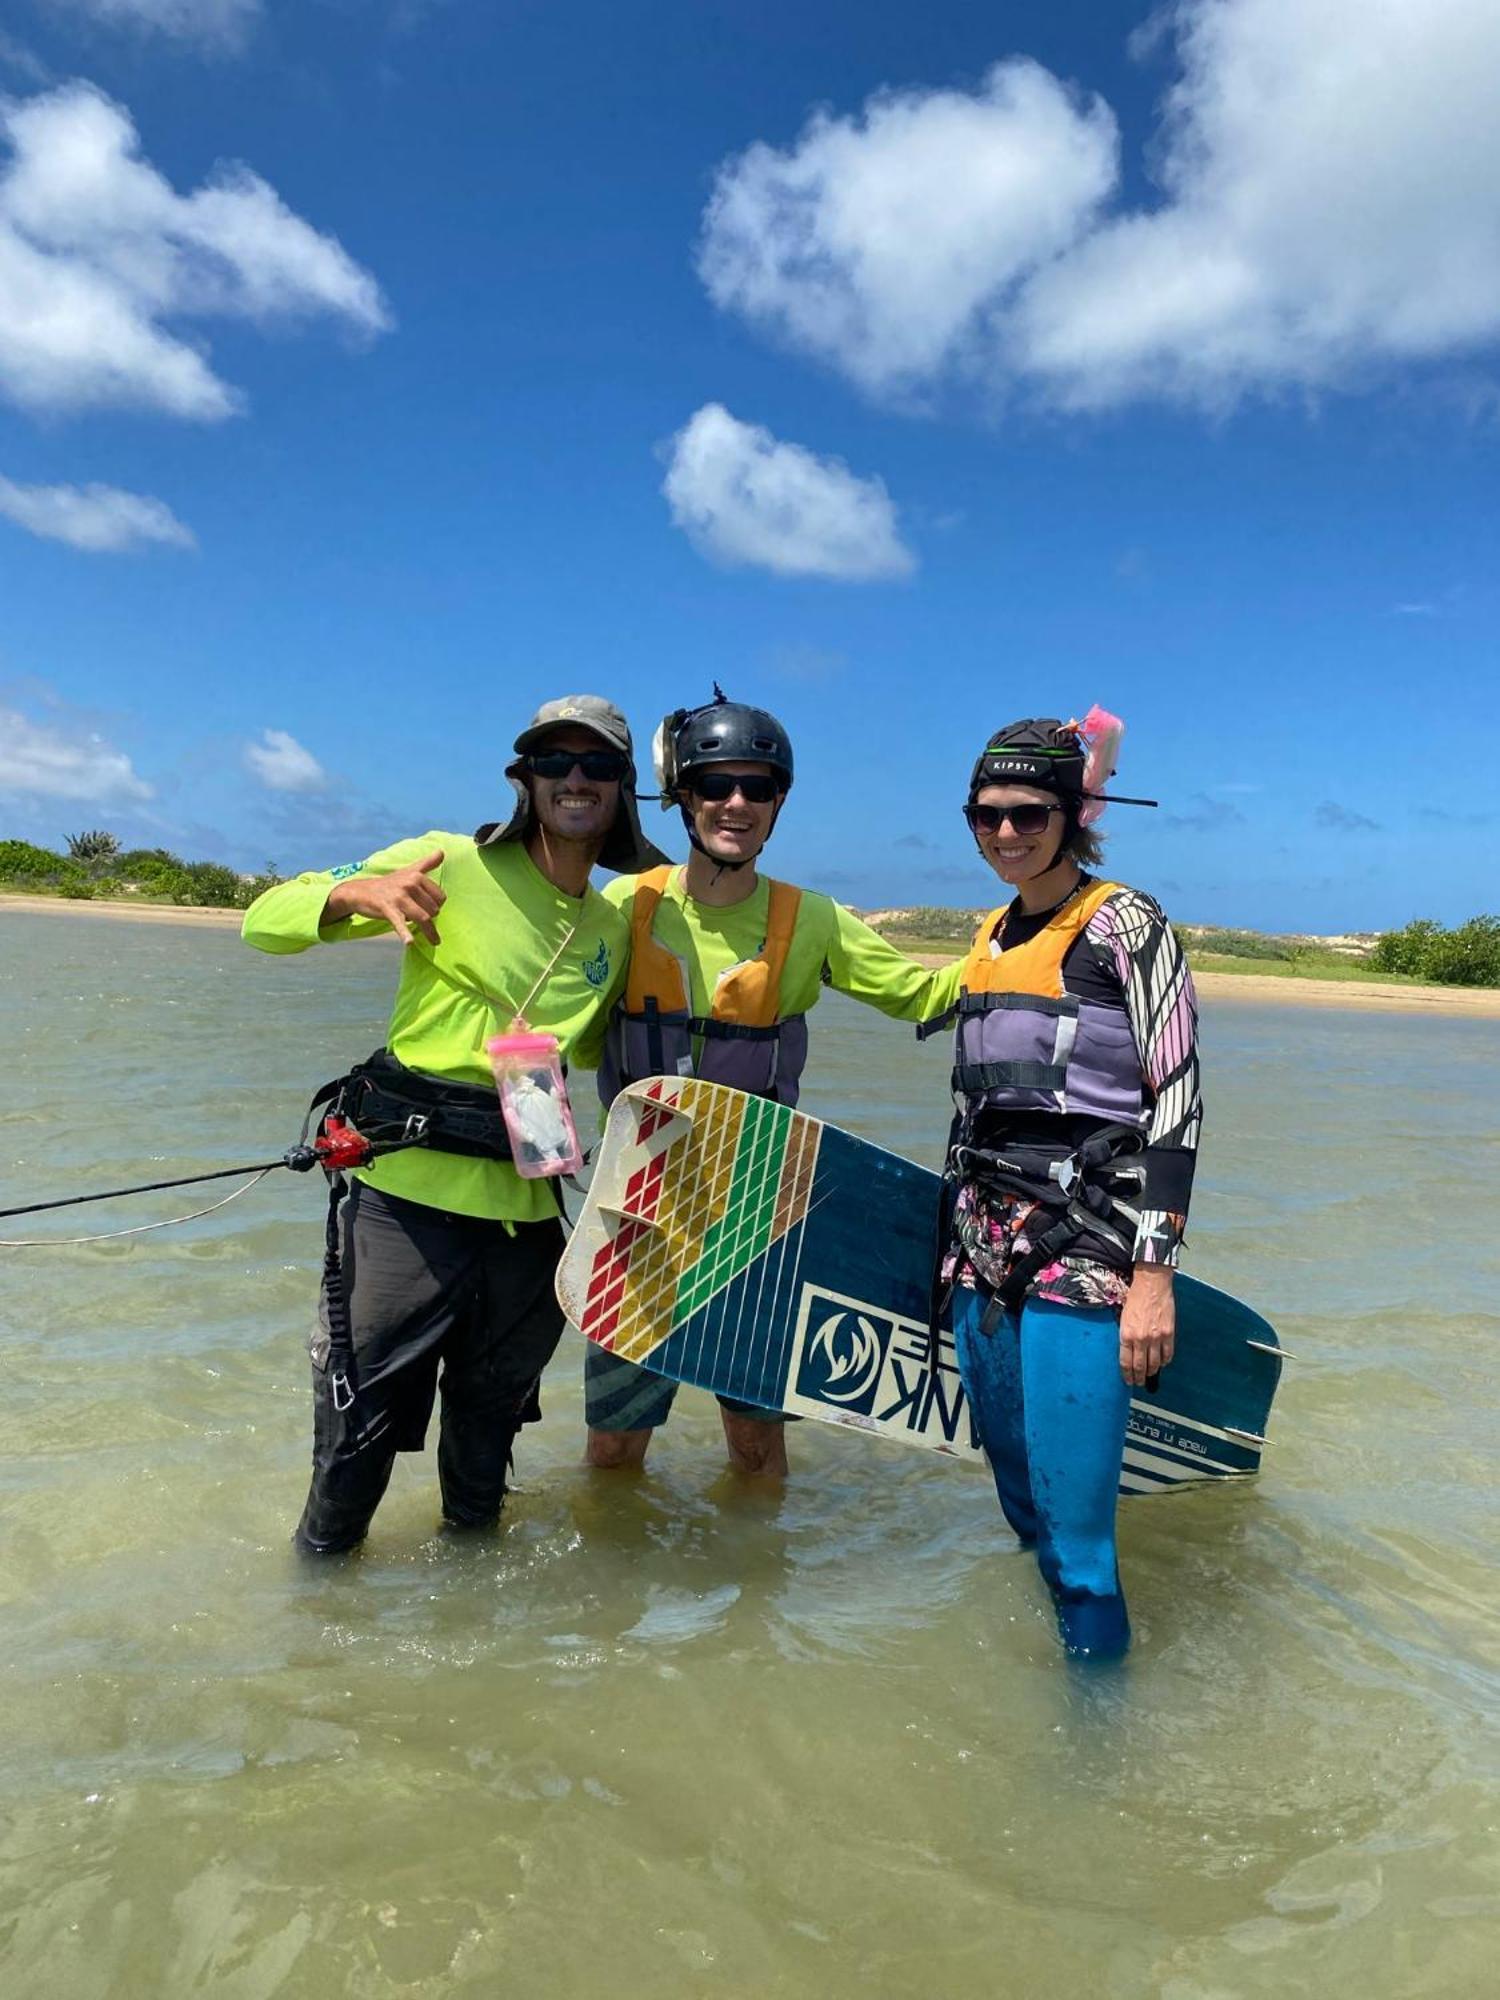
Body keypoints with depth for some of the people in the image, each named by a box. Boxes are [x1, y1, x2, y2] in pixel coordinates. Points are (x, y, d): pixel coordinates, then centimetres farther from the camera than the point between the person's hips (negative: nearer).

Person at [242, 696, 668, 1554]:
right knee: (364, 1416, 3)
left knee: (493, 1412, 21)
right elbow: (265, 919, -6)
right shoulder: (454, 864, -5)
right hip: (412, 1190, -5)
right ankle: (321, 1567, 30)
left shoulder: (615, 927, 11)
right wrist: (357, 892, -26)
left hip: (527, 1201, 5)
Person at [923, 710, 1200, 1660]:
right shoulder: (989, 936, 13)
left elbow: (1175, 1105, -11)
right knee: (1018, 1501, 16)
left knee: (1074, 1534, -5)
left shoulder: (1125, 924, -7)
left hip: (1085, 1255, -6)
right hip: (984, 1253, 7)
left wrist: (1153, 1276, -16)